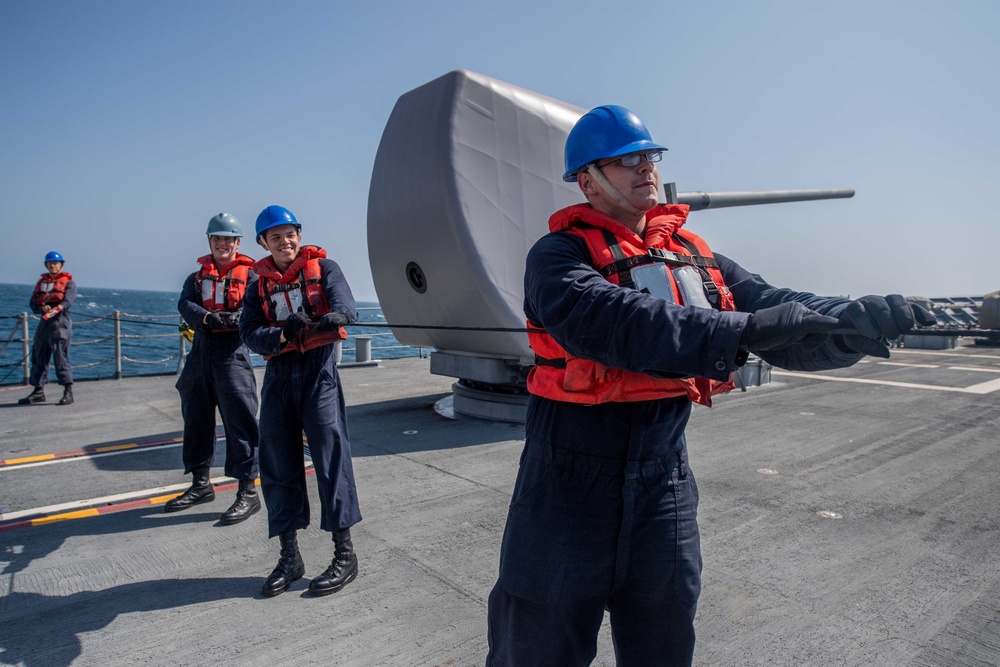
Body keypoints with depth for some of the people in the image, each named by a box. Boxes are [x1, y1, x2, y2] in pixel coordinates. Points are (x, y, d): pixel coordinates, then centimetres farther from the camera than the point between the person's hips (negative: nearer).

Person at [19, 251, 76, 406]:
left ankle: (68, 391, -11)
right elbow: (33, 305, 11)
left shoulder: (68, 282, 4)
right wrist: (42, 308, -12)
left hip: (60, 321, -6)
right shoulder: (41, 282, 20)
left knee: (60, 356, -12)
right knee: (38, 356, 9)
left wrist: (56, 309, -32)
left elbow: (67, 302, -13)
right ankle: (39, 391, 18)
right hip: (44, 322, 6)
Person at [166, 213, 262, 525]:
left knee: (239, 422, -7)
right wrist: (206, 316, -23)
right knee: (196, 419, 15)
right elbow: (185, 304, -2)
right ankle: (201, 484, 31)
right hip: (201, 352, 6)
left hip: (233, 352, -6)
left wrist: (236, 318, -34)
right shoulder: (197, 277, 17)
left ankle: (248, 492, -1)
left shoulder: (249, 275, 4)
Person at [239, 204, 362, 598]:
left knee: (331, 458, -7)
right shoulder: (259, 284, 12)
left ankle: (345, 555, 6)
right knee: (278, 465, 7)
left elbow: (344, 304, -15)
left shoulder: (322, 266, 3)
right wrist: (283, 334, -20)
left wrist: (335, 316, -39)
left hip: (318, 369, -4)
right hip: (278, 375, 5)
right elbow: (250, 334, 0)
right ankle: (289, 558, 21)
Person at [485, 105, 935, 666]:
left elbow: (767, 302, -4)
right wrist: (738, 333, -36)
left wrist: (852, 318, -24)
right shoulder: (559, 256, -10)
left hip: (665, 483, 5)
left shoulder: (694, 257, 8)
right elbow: (610, 320, -29)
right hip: (572, 486, -4)